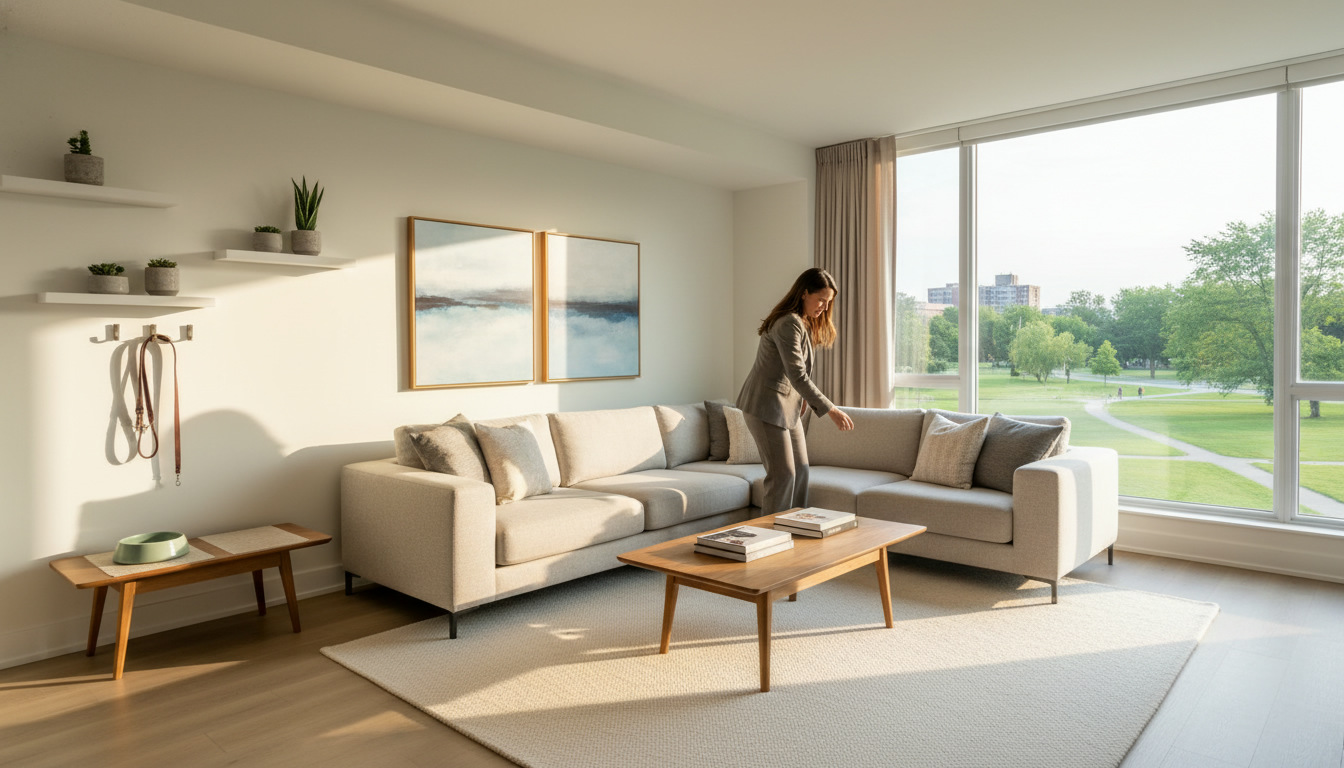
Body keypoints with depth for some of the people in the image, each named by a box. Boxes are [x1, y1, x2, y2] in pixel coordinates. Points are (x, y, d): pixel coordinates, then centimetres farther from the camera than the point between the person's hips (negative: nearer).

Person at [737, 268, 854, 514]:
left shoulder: (804, 323, 11)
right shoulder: (789, 323, -21)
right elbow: (797, 376, -27)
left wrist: (802, 398, 5)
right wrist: (830, 410, -28)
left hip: (787, 405, 10)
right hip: (765, 405, -10)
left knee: (800, 471, 10)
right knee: (783, 475, -8)